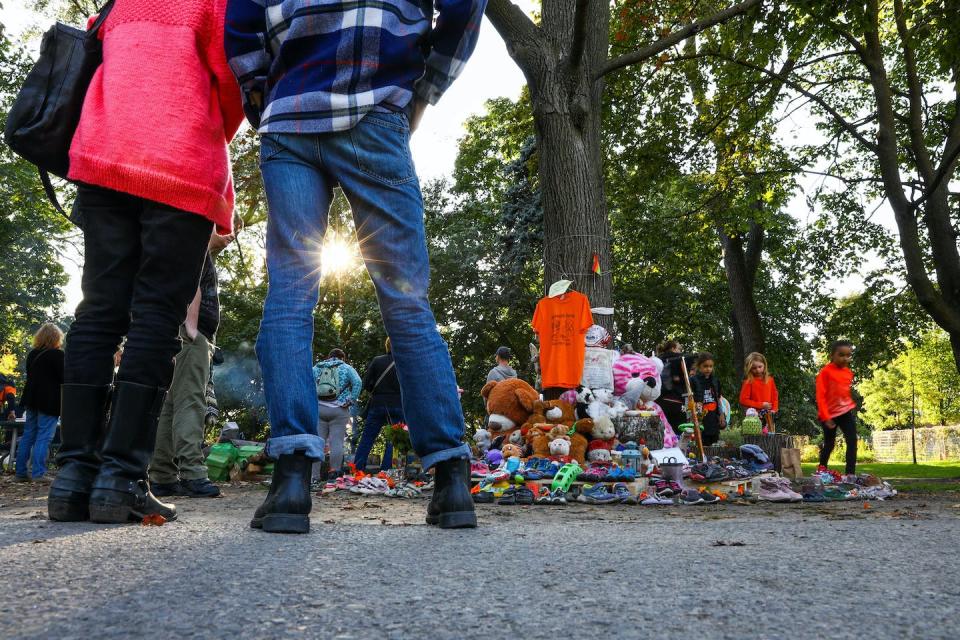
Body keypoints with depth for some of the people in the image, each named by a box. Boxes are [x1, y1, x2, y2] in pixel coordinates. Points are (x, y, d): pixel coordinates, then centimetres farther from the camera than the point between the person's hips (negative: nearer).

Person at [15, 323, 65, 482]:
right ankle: (38, 473, -10)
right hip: (49, 401, -7)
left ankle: (21, 472, 14)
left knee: (28, 435, 11)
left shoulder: (32, 354, 11)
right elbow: (64, 377, -11)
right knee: (44, 437, -7)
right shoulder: (57, 354, -11)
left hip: (32, 399, 7)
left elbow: (31, 374, 20)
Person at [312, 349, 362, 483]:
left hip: (318, 409, 2)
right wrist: (351, 401, -4)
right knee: (337, 442, 0)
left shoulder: (316, 368, 16)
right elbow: (357, 383, -6)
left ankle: (314, 476, 1)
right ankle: (334, 473, -3)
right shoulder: (346, 368, 10)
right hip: (338, 410, -2)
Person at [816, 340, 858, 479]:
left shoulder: (849, 372, 5)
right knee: (829, 444, 10)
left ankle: (850, 473, -10)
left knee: (852, 441, -9)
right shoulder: (825, 371, -14)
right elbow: (820, 396, -15)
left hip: (846, 411, 4)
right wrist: (825, 417, -19)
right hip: (829, 414, -4)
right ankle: (822, 470, 31)